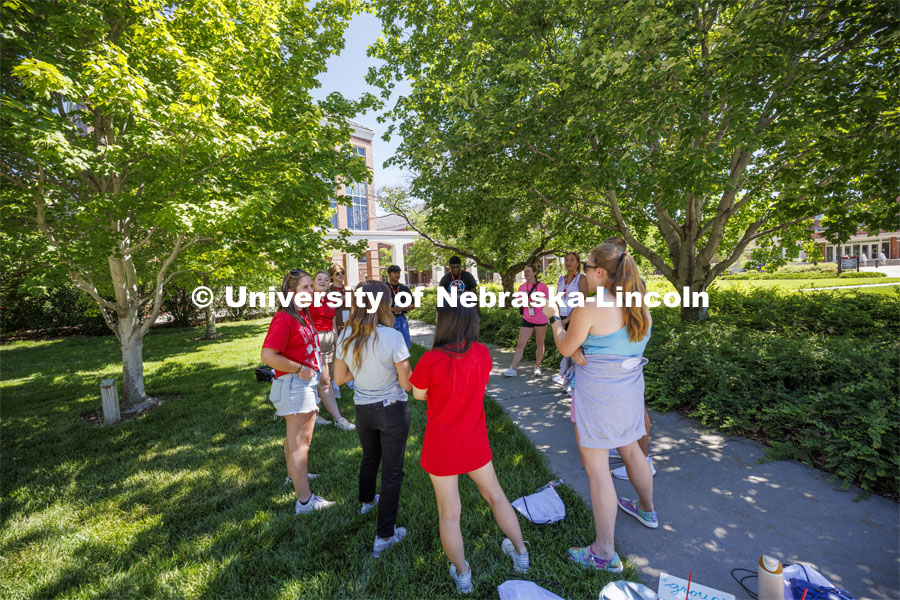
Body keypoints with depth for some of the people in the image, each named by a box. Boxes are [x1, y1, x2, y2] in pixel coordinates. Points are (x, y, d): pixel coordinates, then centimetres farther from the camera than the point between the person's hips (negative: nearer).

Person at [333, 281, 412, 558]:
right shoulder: (393, 337, -24)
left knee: (369, 458, 32)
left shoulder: (345, 336, -9)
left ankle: (366, 501, 58)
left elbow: (339, 378, 1)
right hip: (392, 410, -5)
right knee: (392, 471, 13)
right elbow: (406, 383, -17)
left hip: (363, 410, 5)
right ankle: (384, 536, 26)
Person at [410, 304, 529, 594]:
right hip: (475, 442, 4)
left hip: (442, 447, -3)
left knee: (449, 513, 17)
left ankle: (462, 575, 35)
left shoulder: (431, 360, -24)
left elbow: (419, 395, -7)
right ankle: (520, 553, 42)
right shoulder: (482, 353, -11)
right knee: (495, 495, 25)